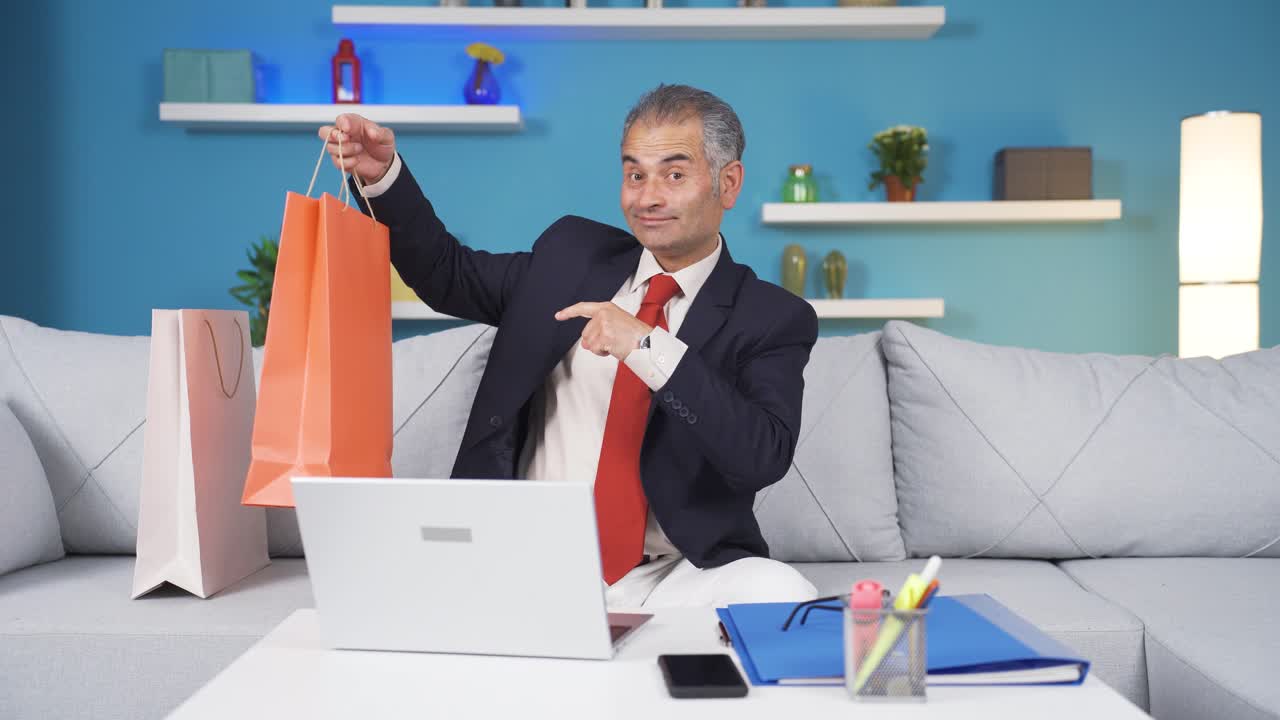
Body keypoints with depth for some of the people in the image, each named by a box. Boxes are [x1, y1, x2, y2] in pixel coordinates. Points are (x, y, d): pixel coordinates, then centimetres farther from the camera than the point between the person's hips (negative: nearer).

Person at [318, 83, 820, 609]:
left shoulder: (774, 319, -1)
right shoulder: (572, 254, 10)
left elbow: (765, 458, -16)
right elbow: (446, 274, 19)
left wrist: (650, 348, -23)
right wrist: (382, 175, 3)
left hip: (674, 579, 0)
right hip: (532, 570, 1)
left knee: (780, 593, -30)